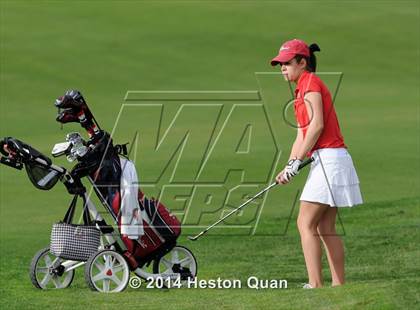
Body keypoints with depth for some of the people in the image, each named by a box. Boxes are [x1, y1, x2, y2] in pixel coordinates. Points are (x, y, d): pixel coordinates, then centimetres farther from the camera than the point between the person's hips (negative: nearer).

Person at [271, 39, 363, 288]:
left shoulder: (310, 82, -6)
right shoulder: (304, 88, 23)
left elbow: (317, 125, -17)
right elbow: (302, 136, 20)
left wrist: (297, 162, -15)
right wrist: (290, 166, 8)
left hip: (328, 157, -10)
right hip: (329, 161, 10)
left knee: (306, 224, -11)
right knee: (326, 228, 8)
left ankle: (315, 284, -16)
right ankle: (339, 285, 6)